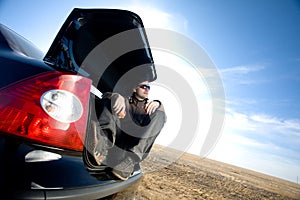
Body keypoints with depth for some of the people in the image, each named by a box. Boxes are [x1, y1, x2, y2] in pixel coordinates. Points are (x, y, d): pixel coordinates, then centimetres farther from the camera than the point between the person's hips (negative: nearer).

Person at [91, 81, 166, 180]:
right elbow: (106, 95, 1)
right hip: (119, 136, 0)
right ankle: (104, 141, -35)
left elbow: (163, 118, -1)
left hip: (138, 145, 0)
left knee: (159, 114, -21)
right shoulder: (126, 101, 19)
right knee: (109, 101, -8)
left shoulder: (149, 106, 20)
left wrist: (158, 105, -24)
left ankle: (131, 160, -33)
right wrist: (116, 96, -23)